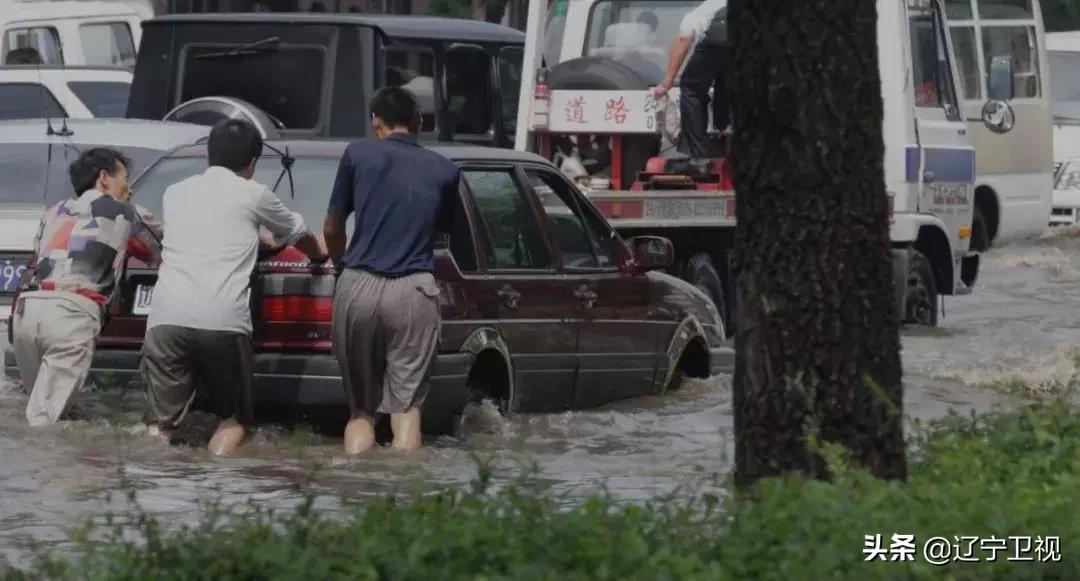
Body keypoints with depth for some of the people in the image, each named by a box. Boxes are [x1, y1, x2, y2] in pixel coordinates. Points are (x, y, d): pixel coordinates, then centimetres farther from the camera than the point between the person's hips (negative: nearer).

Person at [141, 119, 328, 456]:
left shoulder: (175, 193, 23)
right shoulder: (253, 195, 13)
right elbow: (299, 236, 32)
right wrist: (320, 252, 57)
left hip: (166, 317, 2)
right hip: (223, 321, -2)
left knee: (161, 423, 3)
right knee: (233, 418, 13)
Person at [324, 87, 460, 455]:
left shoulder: (358, 155, 5)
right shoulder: (444, 171, 10)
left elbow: (332, 229, 13)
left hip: (358, 286, 0)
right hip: (414, 290, 0)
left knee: (361, 409, 9)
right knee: (406, 406, 0)